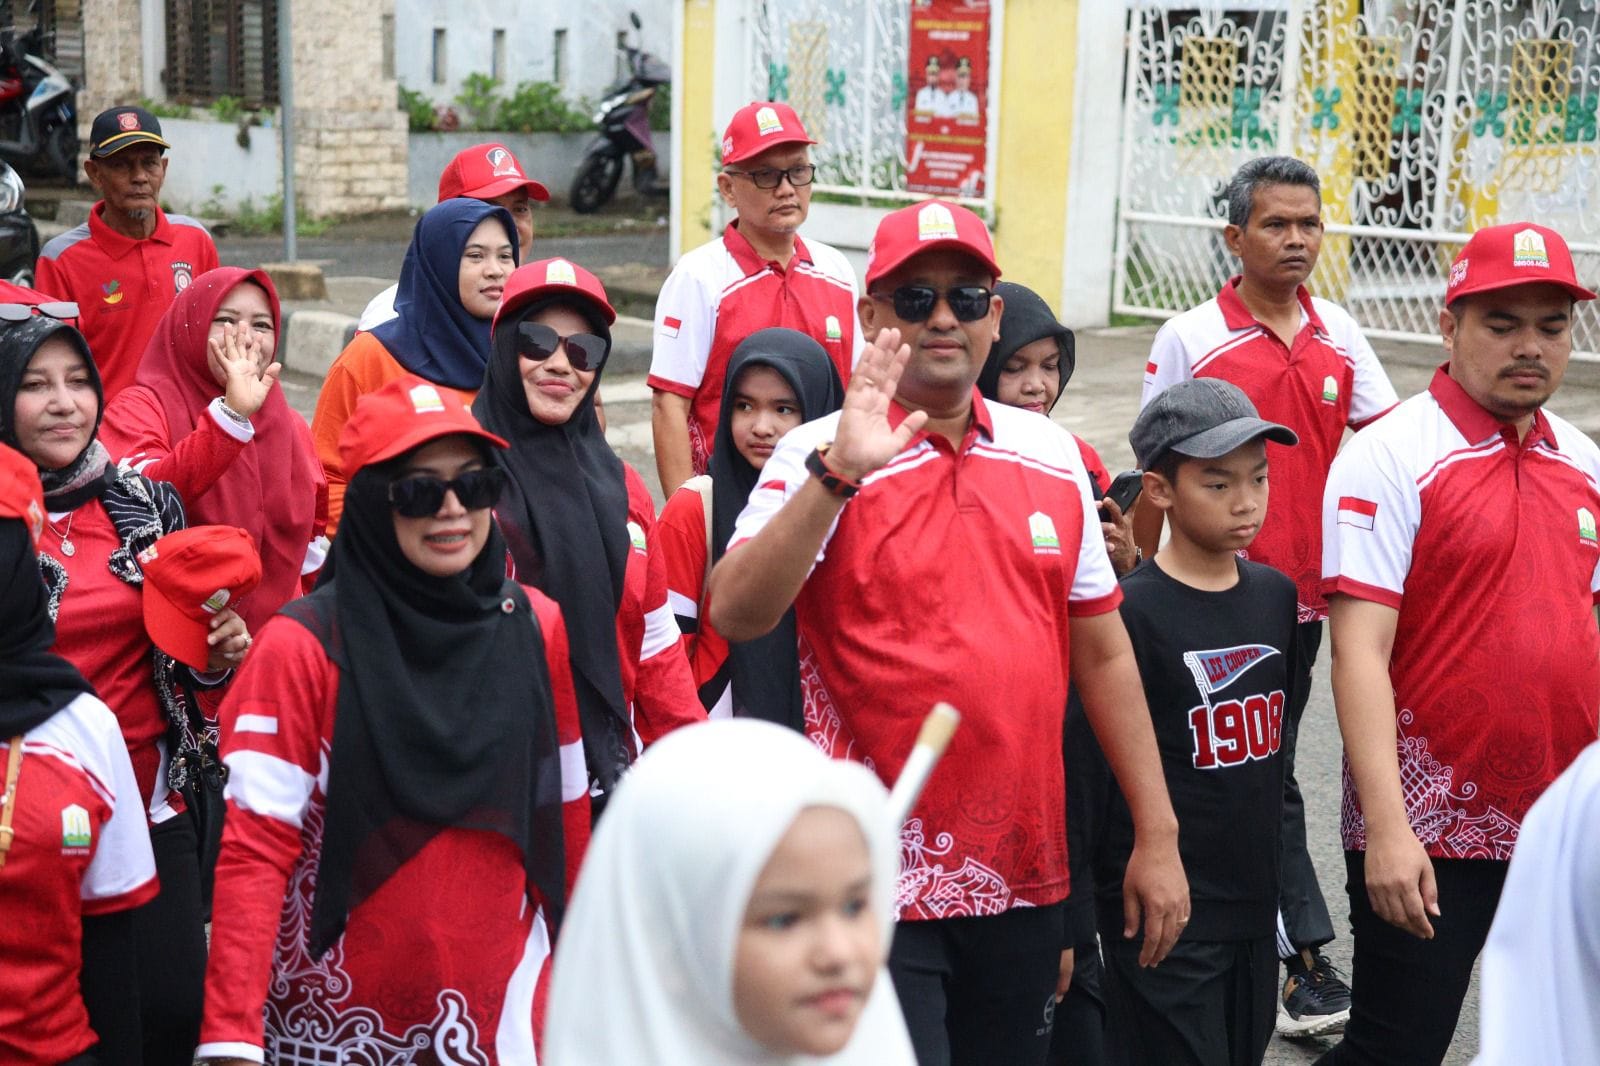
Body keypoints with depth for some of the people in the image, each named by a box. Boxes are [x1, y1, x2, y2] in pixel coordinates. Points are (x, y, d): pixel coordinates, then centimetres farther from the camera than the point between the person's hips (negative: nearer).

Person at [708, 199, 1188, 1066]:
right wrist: (839, 473, -32)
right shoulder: (823, 458, -7)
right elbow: (735, 617, -22)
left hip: (1024, 874, 5)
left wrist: (1156, 833, 9)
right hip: (880, 885, -5)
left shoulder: (1051, 455, 7)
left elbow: (1101, 649, 11)